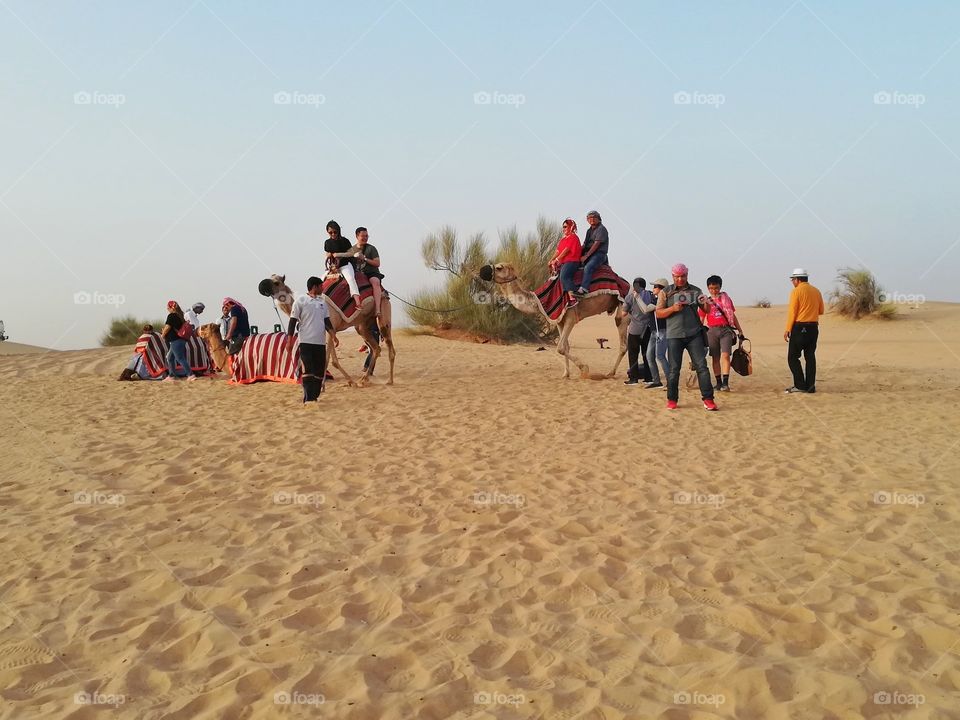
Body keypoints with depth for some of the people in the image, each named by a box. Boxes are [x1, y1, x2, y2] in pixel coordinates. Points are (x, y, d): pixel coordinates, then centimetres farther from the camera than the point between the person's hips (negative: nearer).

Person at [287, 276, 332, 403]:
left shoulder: (322, 302, 16)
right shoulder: (301, 301, -2)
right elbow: (293, 321, -4)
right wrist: (289, 340, -9)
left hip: (321, 342, 6)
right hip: (306, 341, -6)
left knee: (319, 372, 5)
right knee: (308, 371, -10)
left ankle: (315, 397, 12)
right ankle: (308, 399, -10)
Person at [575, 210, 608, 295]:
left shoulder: (601, 229, -4)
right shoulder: (589, 231, 23)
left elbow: (596, 244, -13)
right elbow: (584, 245, 22)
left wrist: (586, 256, -17)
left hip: (598, 254, -10)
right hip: (589, 254, 10)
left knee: (588, 267, -33)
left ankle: (583, 289, -45)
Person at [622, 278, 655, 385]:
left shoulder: (631, 295, -4)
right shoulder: (650, 295, 4)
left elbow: (624, 310, 4)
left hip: (635, 329, -4)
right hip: (648, 328, 4)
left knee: (633, 354, 2)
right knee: (646, 354, 10)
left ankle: (634, 378, -1)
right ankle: (648, 377, 11)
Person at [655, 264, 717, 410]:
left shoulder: (695, 291, 11)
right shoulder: (666, 292, 7)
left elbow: (706, 310, 10)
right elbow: (658, 313, 3)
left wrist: (706, 304, -13)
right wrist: (673, 308, -14)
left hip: (694, 334, 1)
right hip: (674, 336, -1)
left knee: (701, 366, -4)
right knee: (674, 369, 1)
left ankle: (708, 399, -1)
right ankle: (672, 400, 11)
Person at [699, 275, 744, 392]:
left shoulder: (726, 299, 11)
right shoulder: (706, 301, 8)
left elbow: (733, 316, 16)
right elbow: (701, 319, 8)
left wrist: (740, 330, 16)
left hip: (726, 330, -1)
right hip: (712, 331, 1)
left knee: (725, 355, -13)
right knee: (716, 358, 5)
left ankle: (725, 383, -17)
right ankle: (719, 383, 13)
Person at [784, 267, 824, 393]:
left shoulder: (796, 291, -8)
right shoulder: (816, 291, 10)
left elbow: (792, 312, -12)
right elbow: (821, 311, 15)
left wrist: (787, 329, -9)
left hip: (800, 327, -6)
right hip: (813, 327, 6)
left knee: (793, 357, 0)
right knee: (810, 357, 9)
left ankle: (800, 385, -5)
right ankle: (810, 386, 8)